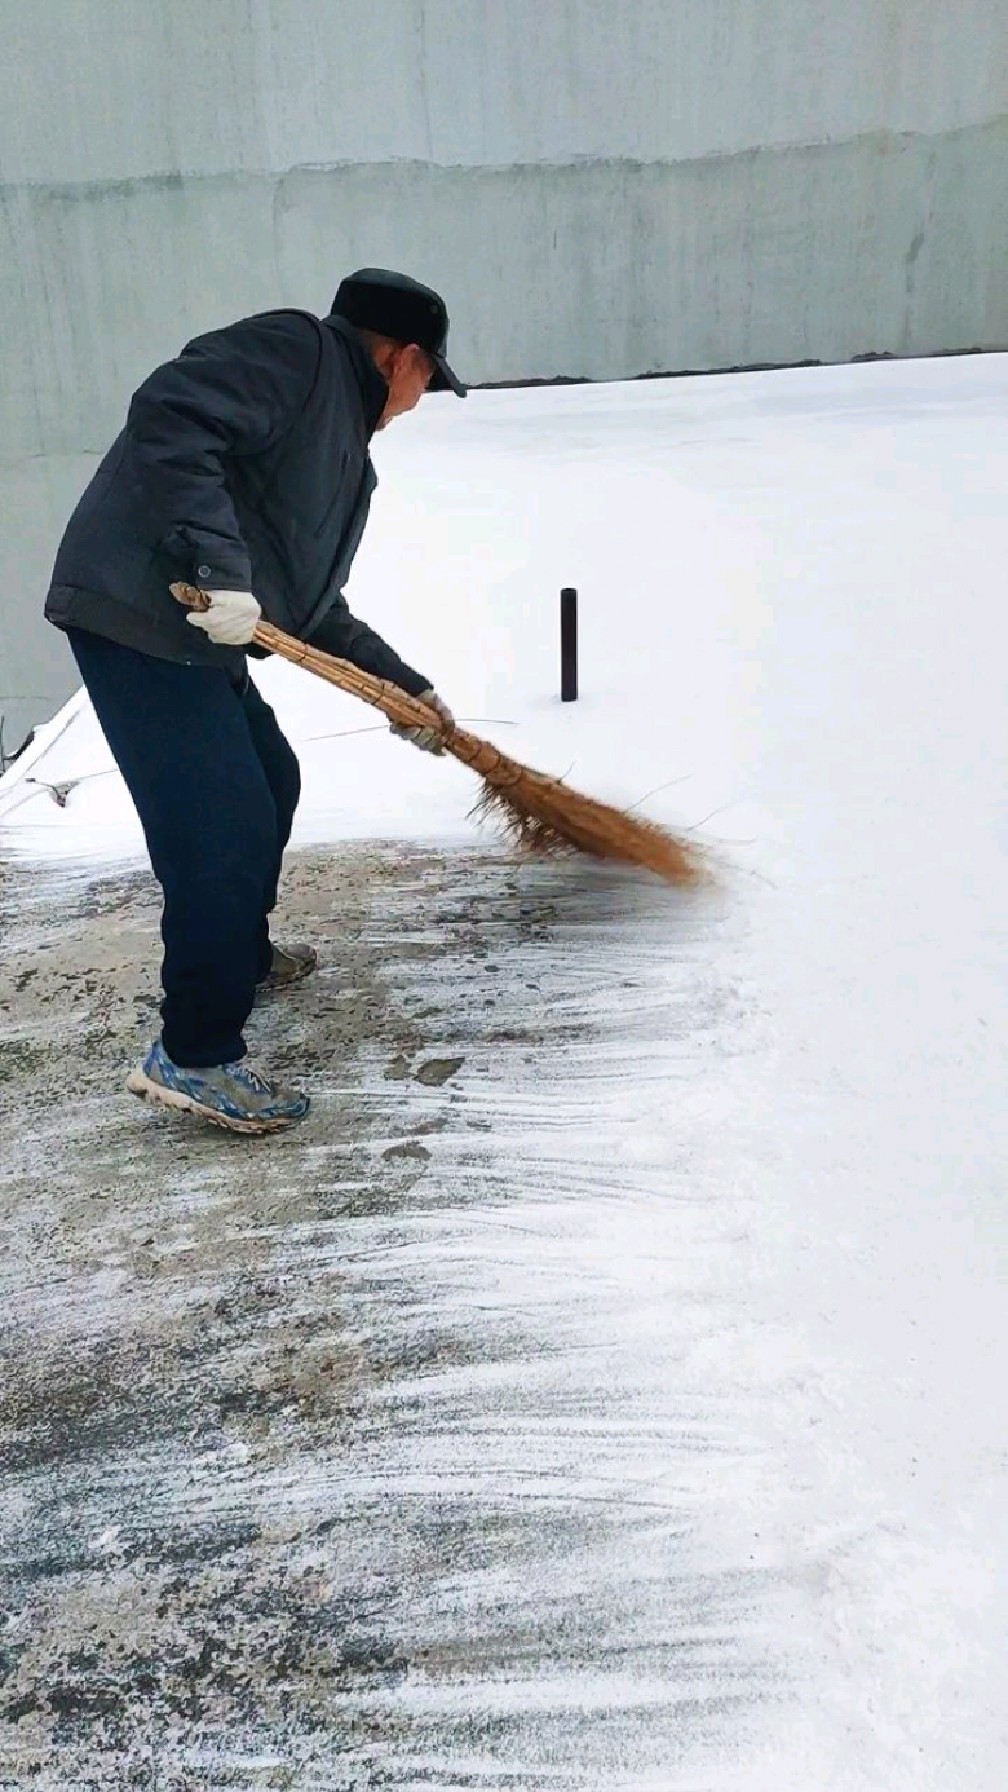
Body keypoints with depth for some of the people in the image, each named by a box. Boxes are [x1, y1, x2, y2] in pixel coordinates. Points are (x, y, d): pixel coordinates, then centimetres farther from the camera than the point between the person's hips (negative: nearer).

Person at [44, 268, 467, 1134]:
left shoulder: (344, 448, 22)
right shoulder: (297, 348, -5)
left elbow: (317, 609, 25)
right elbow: (171, 416, -21)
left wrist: (406, 687, 26)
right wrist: (223, 565, -28)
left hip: (197, 634, 10)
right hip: (140, 616, -10)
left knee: (269, 784, 23)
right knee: (222, 831, -10)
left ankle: (242, 954, 45)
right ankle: (193, 1056, 4)